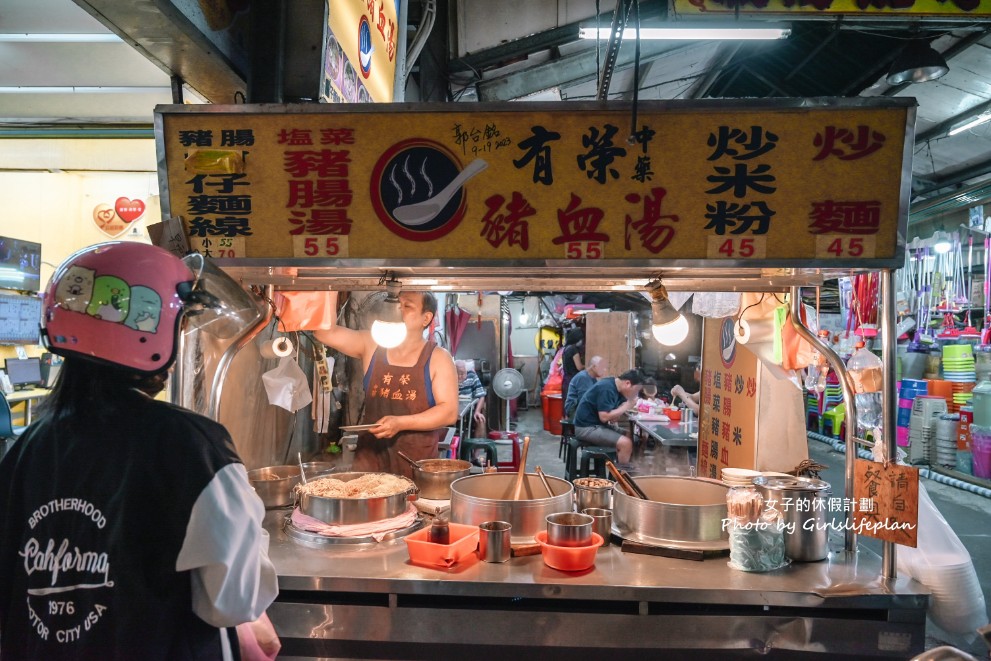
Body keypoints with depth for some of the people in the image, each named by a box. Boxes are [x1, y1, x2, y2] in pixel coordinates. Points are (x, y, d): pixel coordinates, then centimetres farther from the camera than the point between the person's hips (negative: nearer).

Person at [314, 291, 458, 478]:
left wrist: (400, 423, -19)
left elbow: (450, 412, -9)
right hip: (370, 457, 2)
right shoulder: (372, 345, 5)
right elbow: (326, 332, -3)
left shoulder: (438, 358, -3)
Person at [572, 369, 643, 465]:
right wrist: (627, 406, -16)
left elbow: (613, 417, 5)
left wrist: (628, 405, -11)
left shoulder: (616, 388, 8)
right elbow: (604, 417, -24)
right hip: (587, 427, -10)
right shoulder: (607, 388, -20)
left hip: (597, 425, 10)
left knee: (631, 437, 6)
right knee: (625, 443, -20)